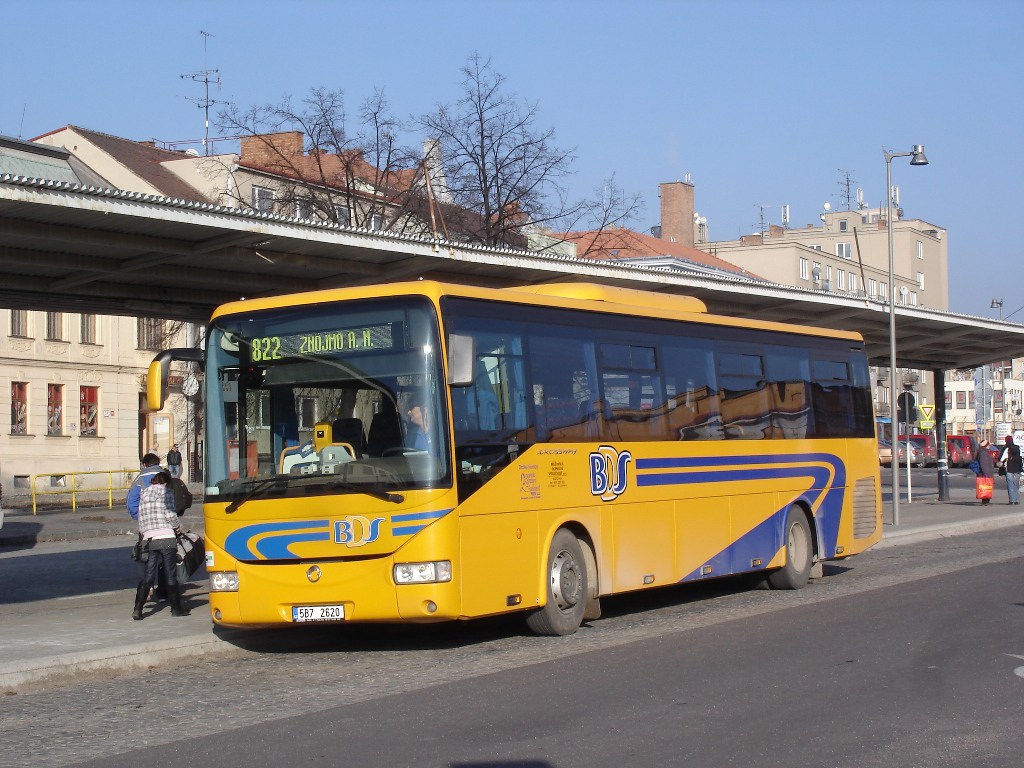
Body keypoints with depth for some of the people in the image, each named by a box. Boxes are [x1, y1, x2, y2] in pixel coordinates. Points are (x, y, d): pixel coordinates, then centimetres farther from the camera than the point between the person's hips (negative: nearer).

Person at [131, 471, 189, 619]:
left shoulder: (144, 493, 16)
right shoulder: (165, 491, 0)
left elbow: (141, 517, 14)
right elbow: (170, 514, -7)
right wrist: (177, 529, 8)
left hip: (149, 539, 5)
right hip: (166, 537, -5)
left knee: (148, 575, 5)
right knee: (171, 574, 4)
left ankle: (138, 608, -6)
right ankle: (176, 608, 10)